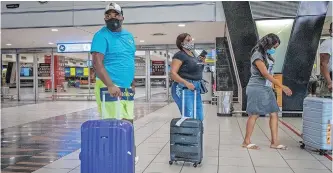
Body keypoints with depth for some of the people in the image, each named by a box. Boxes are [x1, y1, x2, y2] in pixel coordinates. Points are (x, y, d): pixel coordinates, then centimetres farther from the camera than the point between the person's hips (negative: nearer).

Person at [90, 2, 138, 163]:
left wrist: (132, 83, 18)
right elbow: (97, 63, -19)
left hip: (127, 87, 8)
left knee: (127, 121, 12)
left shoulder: (129, 35, 15)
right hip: (110, 87, -7)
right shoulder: (102, 35, -8)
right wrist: (110, 85, -29)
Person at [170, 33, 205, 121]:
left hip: (196, 88, 9)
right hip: (183, 88, -9)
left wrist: (201, 63, 11)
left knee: (199, 118, 8)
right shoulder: (180, 55, -8)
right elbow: (173, 73, -17)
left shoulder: (193, 55, 17)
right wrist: (186, 83, -29)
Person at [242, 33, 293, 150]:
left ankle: (274, 142, 11)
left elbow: (269, 74, 13)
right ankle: (246, 141, 10)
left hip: (267, 88, 8)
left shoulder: (267, 55, 13)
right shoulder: (257, 55, -13)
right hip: (257, 88, -8)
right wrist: (282, 86, -21)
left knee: (274, 114, 4)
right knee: (254, 115, -2)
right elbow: (265, 74, -20)